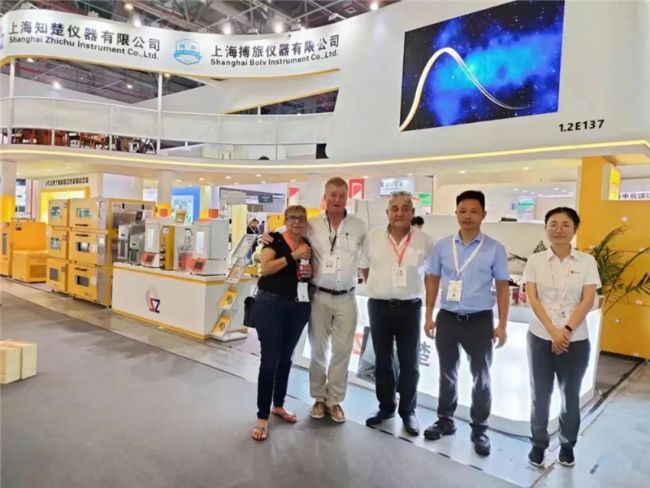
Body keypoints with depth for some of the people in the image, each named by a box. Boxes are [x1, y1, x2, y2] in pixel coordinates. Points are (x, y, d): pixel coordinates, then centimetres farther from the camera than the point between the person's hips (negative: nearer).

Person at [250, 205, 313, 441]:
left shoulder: (309, 246, 10)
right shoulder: (275, 239, -5)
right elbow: (265, 268, -19)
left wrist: (310, 272, 0)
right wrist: (294, 255, -21)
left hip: (299, 307, 6)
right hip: (270, 304, -5)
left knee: (286, 358, 16)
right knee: (270, 359, -4)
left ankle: (278, 405, 33)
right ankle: (262, 417, 6)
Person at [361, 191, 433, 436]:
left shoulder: (424, 241, -5)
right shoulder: (373, 237, -2)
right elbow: (364, 266, 12)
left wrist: (415, 290, 4)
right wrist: (378, 287, 9)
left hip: (410, 307, -1)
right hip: (379, 306, 1)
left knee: (410, 362, 8)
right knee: (382, 360, 13)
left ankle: (408, 411, 25)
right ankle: (385, 406, 30)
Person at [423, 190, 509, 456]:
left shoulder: (495, 249, -5)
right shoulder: (442, 246, 0)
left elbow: (502, 288, 0)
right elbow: (433, 282, 6)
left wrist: (502, 325, -4)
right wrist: (429, 316, 2)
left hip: (480, 321, -1)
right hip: (447, 318, 2)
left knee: (481, 377, 12)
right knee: (447, 373, 16)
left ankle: (479, 429, 28)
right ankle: (445, 420, 33)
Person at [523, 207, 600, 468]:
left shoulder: (586, 261, -1)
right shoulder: (535, 261, -1)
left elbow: (587, 301, -6)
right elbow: (532, 299, -7)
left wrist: (567, 330, -16)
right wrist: (553, 331, -17)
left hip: (576, 340, 0)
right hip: (540, 337, 0)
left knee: (570, 396, 13)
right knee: (540, 395, 9)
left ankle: (567, 444, 34)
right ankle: (538, 444, 27)